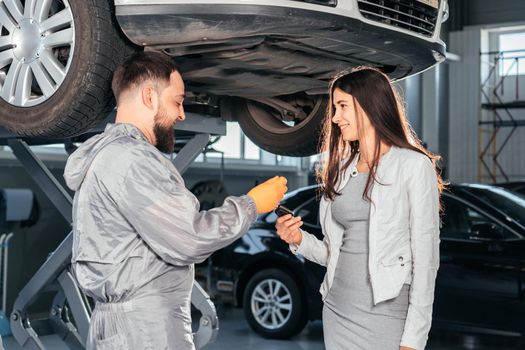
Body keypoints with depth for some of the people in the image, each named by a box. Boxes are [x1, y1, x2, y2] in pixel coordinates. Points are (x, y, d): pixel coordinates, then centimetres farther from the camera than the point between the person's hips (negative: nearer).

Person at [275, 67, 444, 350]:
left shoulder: (414, 165, -7)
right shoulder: (342, 170, 10)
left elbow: (425, 257, -11)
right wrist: (300, 240, -5)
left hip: (387, 315, -5)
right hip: (337, 310, 6)